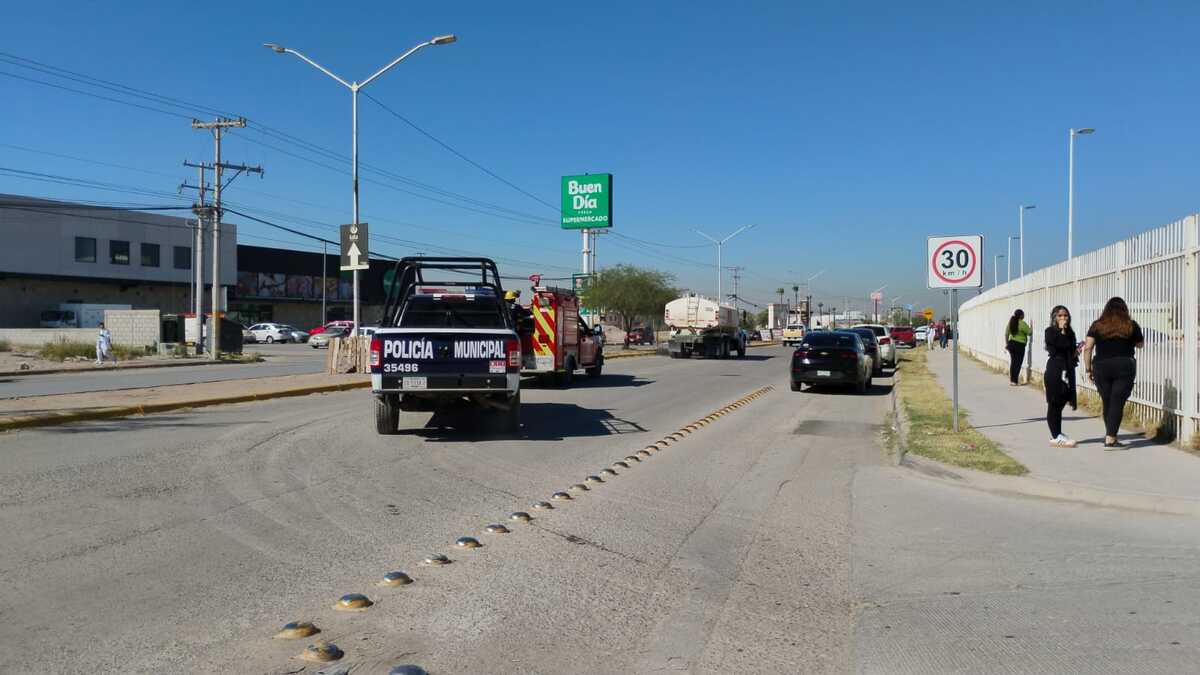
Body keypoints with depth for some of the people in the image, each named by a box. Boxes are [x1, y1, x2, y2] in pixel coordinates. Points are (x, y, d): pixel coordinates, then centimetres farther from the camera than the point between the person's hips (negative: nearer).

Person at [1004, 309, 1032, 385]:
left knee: (1013, 362, 14)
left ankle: (1011, 380, 18)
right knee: (1018, 363, 0)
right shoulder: (1022, 324, -14)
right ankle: (1014, 381, 0)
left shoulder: (1011, 322, 6)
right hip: (1019, 345, -6)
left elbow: (1006, 334, 11)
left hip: (1011, 344, 6)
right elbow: (1029, 332, -8)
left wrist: (1006, 343, 20)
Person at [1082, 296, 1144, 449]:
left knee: (1106, 402, 13)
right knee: (1117, 403, -2)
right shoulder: (1131, 325, 4)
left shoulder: (1097, 325, 4)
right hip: (1124, 366, -1)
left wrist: (1088, 369, 3)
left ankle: (1110, 435, 22)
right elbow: (1140, 344, 18)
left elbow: (1087, 348, -2)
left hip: (1101, 367, 1)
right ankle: (1110, 440, -7)